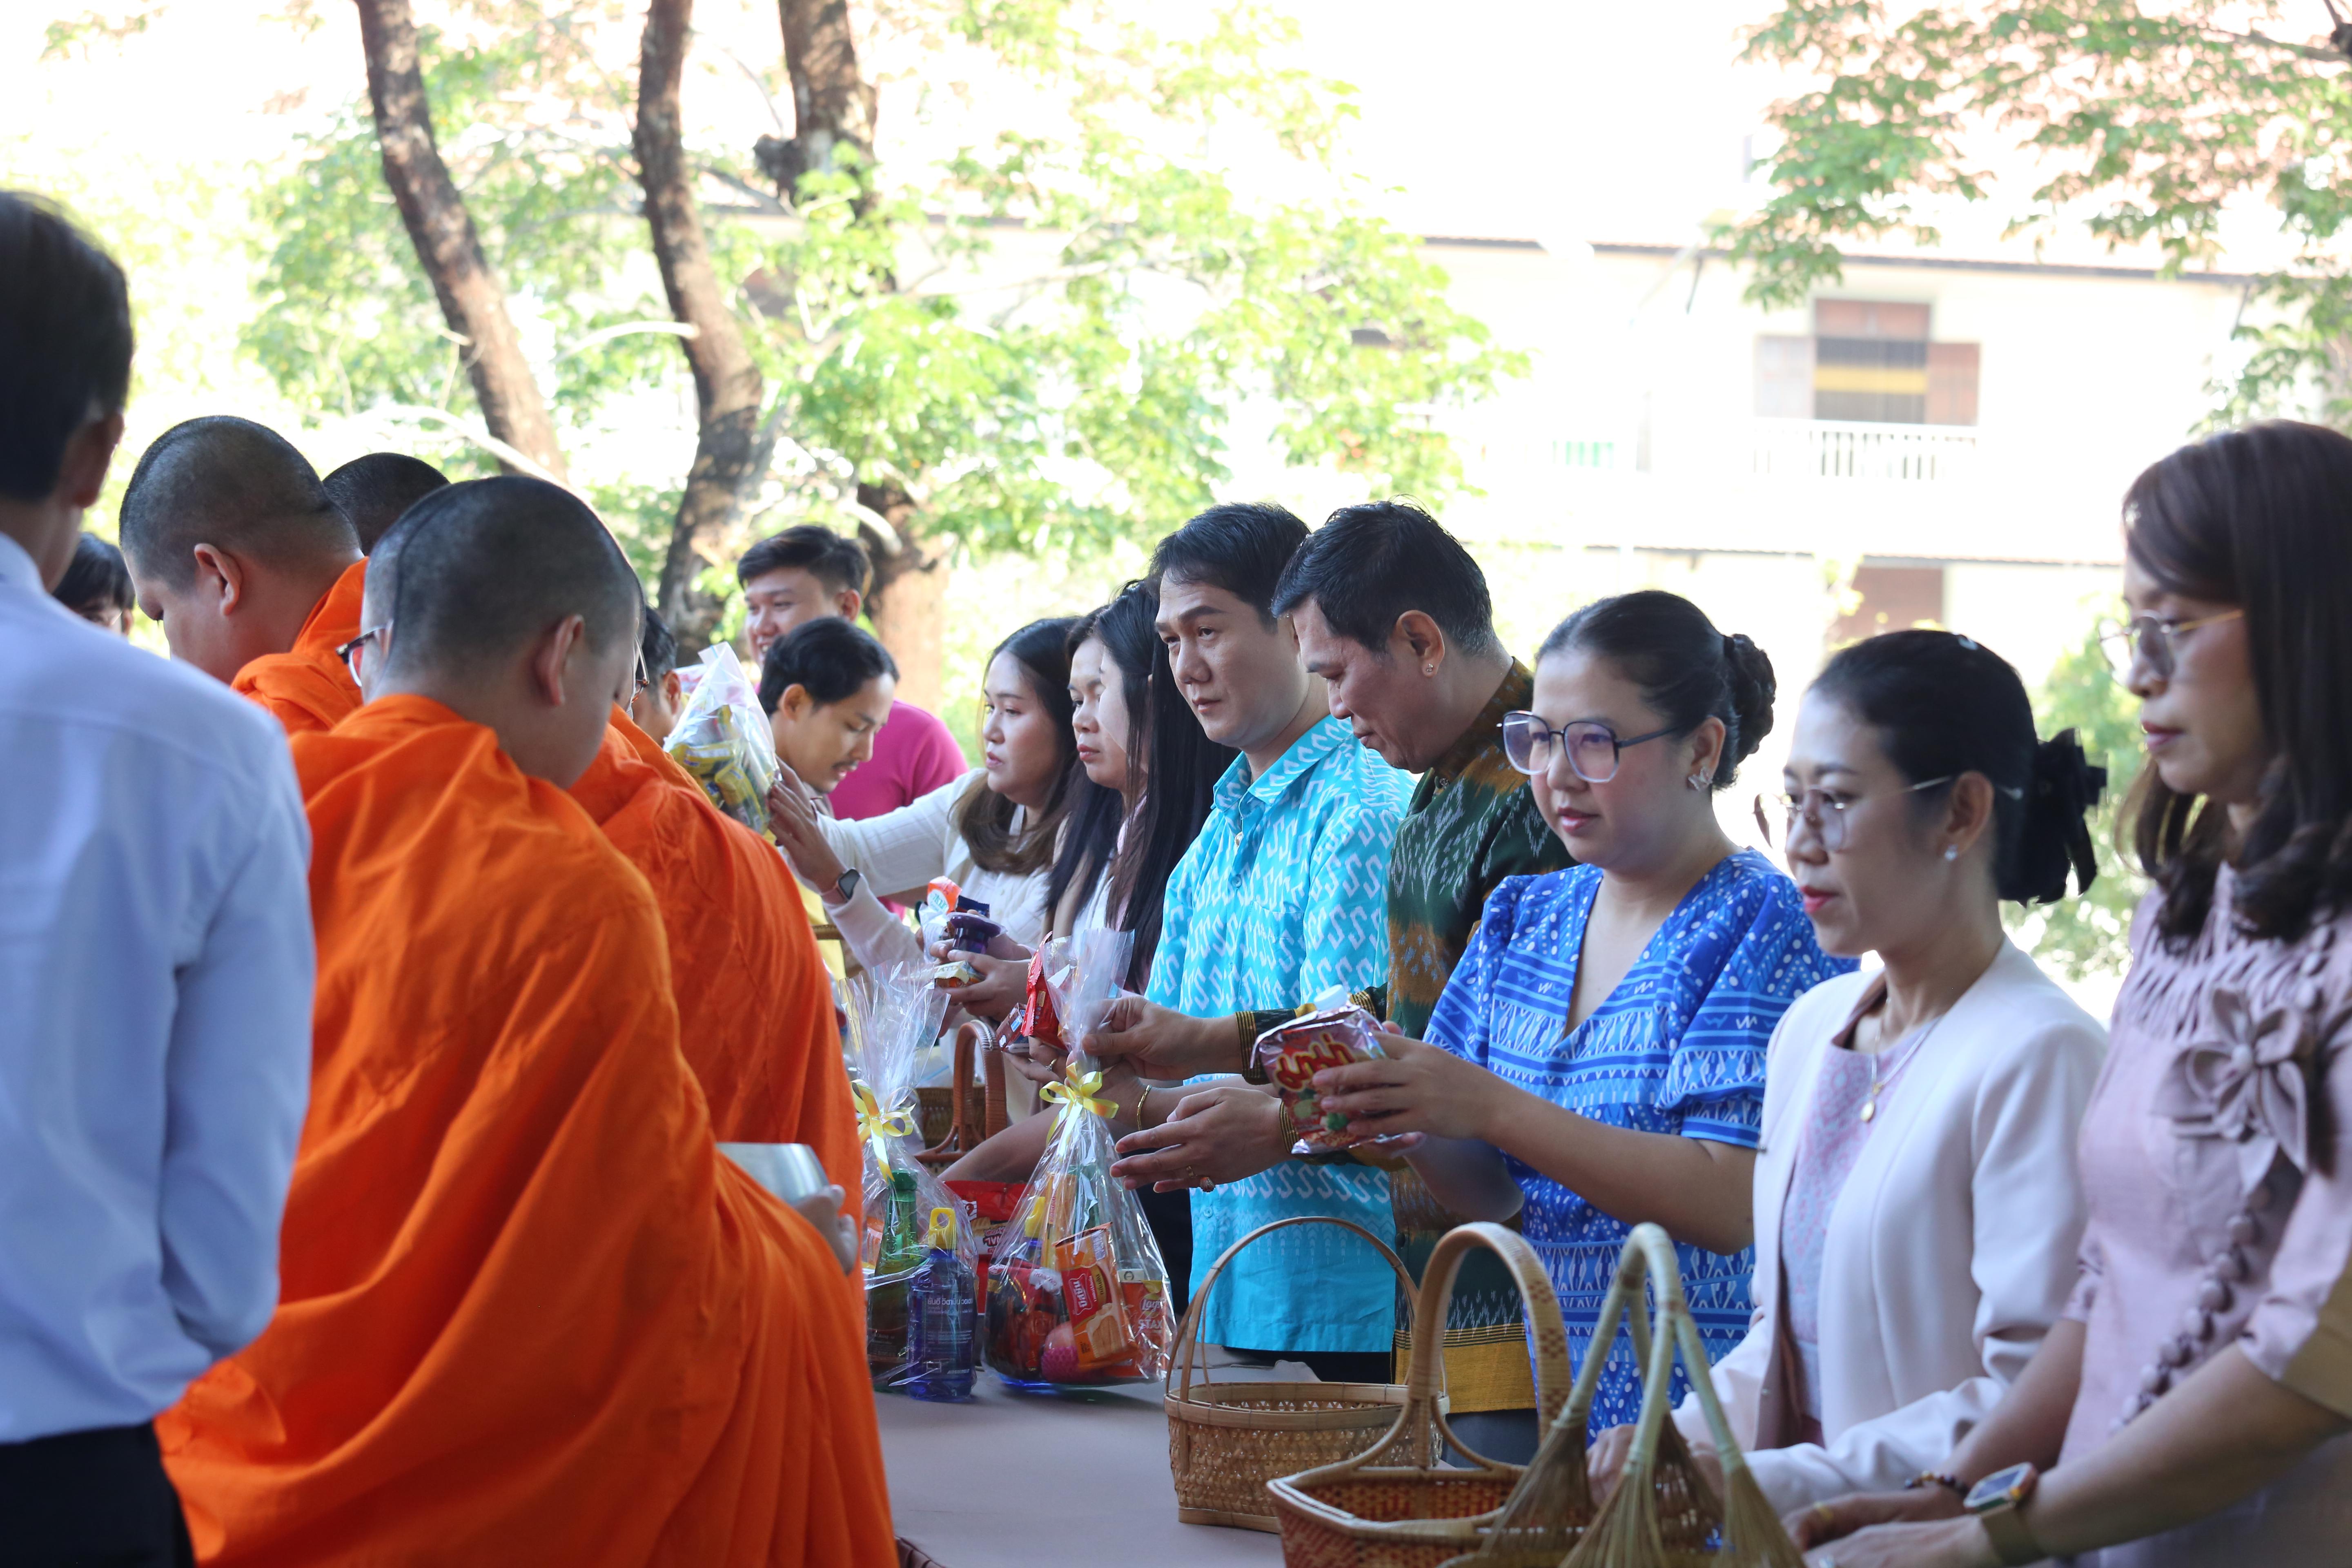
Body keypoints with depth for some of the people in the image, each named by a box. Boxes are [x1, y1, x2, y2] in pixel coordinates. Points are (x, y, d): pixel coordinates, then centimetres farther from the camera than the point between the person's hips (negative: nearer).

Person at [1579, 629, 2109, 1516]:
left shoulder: (2043, 1058, -11)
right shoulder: (1809, 1029, 15)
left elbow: (2037, 1400, -16)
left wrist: (1767, 1482, -17)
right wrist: (1680, 1442, 3)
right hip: (1806, 1540, 7)